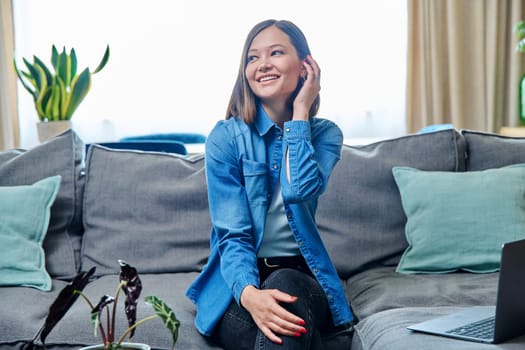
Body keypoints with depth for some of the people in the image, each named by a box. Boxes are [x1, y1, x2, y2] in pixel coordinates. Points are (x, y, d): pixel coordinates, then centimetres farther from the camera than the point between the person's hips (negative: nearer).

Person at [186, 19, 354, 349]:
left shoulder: (326, 134, 3)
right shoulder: (226, 137, -3)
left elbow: (301, 191, -20)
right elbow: (232, 234, -12)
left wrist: (299, 113, -11)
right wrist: (249, 293, -33)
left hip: (302, 275, 2)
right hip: (242, 279, -2)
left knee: (284, 287, -35)